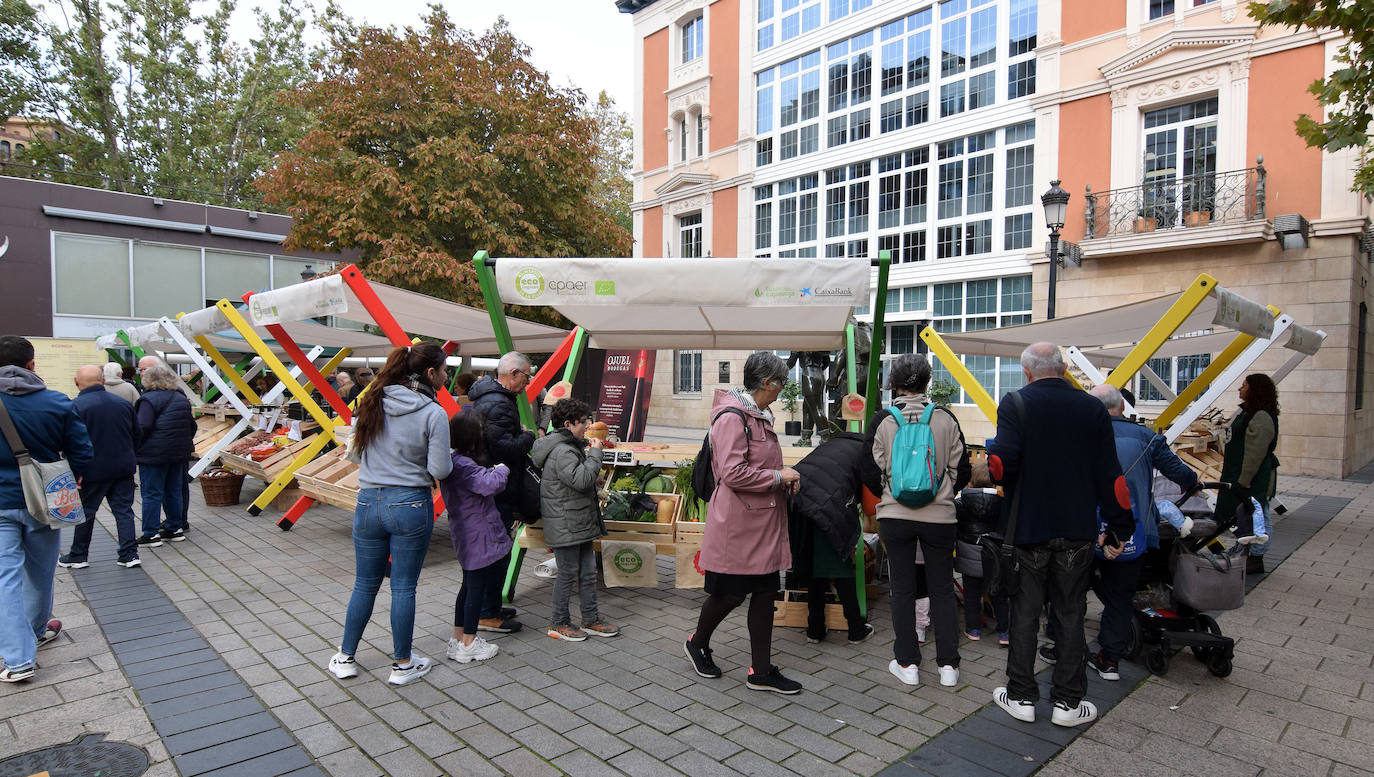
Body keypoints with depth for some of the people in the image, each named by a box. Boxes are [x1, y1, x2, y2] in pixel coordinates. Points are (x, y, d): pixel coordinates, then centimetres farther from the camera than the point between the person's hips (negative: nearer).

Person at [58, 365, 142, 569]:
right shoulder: (122, 402, 4)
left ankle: (78, 556, 23)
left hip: (94, 470, -4)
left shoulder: (75, 406, -12)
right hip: (124, 467, 4)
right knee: (124, 510, 7)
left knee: (85, 512, 10)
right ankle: (129, 554, 5)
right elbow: (137, 432, 11)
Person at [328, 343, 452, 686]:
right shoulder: (433, 413, -14)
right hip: (411, 505, -4)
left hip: (369, 503, 5)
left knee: (365, 584, 18)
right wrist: (437, 456, 7)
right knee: (404, 588, 7)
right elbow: (440, 470, -13)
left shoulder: (372, 403, 2)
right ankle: (403, 665, 20)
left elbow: (354, 453, 10)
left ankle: (345, 658, 30)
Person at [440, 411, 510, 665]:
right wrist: (501, 469, -16)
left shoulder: (454, 461, 8)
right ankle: (468, 644, 12)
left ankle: (458, 637, 30)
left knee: (470, 585, 20)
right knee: (477, 586, 2)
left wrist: (492, 472, -1)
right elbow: (489, 483, -35)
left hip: (466, 535, 10)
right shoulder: (463, 465, -24)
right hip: (477, 537, -10)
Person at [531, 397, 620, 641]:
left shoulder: (572, 447, 13)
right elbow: (581, 479, -30)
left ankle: (591, 620, 25)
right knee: (568, 574, 2)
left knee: (588, 573, 14)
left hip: (581, 524, 10)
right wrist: (595, 453, -20)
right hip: (566, 526, -10)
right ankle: (559, 624, 18)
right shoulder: (561, 452, -20)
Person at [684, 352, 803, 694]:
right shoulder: (732, 417, -18)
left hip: (763, 523, 9)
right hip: (737, 523, -9)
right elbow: (733, 473, -24)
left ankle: (761, 672, 22)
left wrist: (784, 477, 9)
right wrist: (779, 477, -16)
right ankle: (697, 643, 33)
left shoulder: (758, 416, 14)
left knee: (765, 593, 11)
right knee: (731, 593, 5)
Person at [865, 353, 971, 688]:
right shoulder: (946, 419, -3)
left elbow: (872, 472, -3)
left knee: (902, 588, 10)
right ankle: (948, 664, 16)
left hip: (895, 514, -1)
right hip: (939, 515, 1)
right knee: (942, 588, 13)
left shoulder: (882, 421, -6)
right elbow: (961, 470, 2)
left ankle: (906, 663, 16)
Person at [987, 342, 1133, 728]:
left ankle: (1021, 696, 18)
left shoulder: (1015, 404, -9)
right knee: (1070, 614, 12)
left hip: (1029, 526, -2)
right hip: (1078, 529, 2)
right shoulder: (1092, 408, 0)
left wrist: (994, 465, 2)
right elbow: (1110, 474, 0)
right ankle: (1068, 701, 19)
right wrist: (1119, 526, 7)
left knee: (1025, 612, 9)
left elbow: (1003, 462, -21)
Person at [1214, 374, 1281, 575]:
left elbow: (1255, 453, -23)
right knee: (1242, 516, 17)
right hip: (1238, 475, 11)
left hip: (1254, 480, -11)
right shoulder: (1247, 411, 14)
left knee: (1255, 517, -2)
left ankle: (1256, 559, 7)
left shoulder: (1261, 418, -20)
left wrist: (1245, 481, -23)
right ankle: (1246, 554, 27)